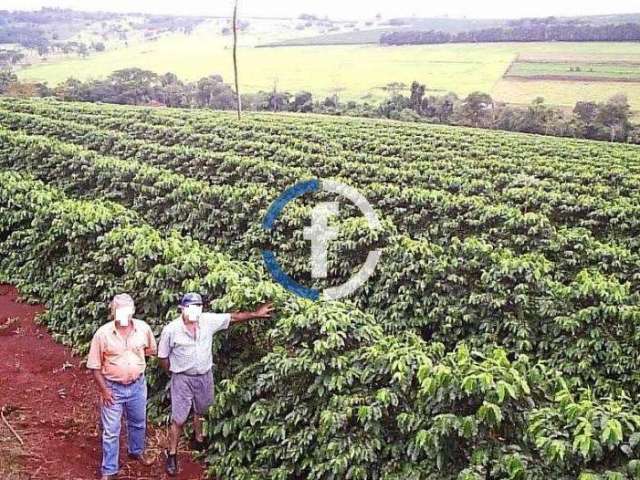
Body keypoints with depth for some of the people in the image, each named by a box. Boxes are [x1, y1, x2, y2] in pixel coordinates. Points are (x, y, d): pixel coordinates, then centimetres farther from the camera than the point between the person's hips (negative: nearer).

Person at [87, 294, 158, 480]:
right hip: (113, 388, -3)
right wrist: (104, 390, -11)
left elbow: (151, 349, 9)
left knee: (138, 423, 24)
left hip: (137, 386, 3)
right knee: (111, 431, 7)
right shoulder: (102, 333, -19)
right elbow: (95, 365, -11)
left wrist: (135, 357, -3)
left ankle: (137, 451, 51)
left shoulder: (143, 328, -12)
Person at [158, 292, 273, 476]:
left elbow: (233, 317, -4)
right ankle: (172, 455, 19)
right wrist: (175, 373, 0)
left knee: (200, 412, 24)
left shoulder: (209, 321, -11)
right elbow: (163, 357, -8)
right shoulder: (171, 330, -19)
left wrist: (256, 314, -8)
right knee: (178, 419, 3)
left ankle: (199, 441, 47)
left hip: (205, 376, 4)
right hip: (182, 379, -4)